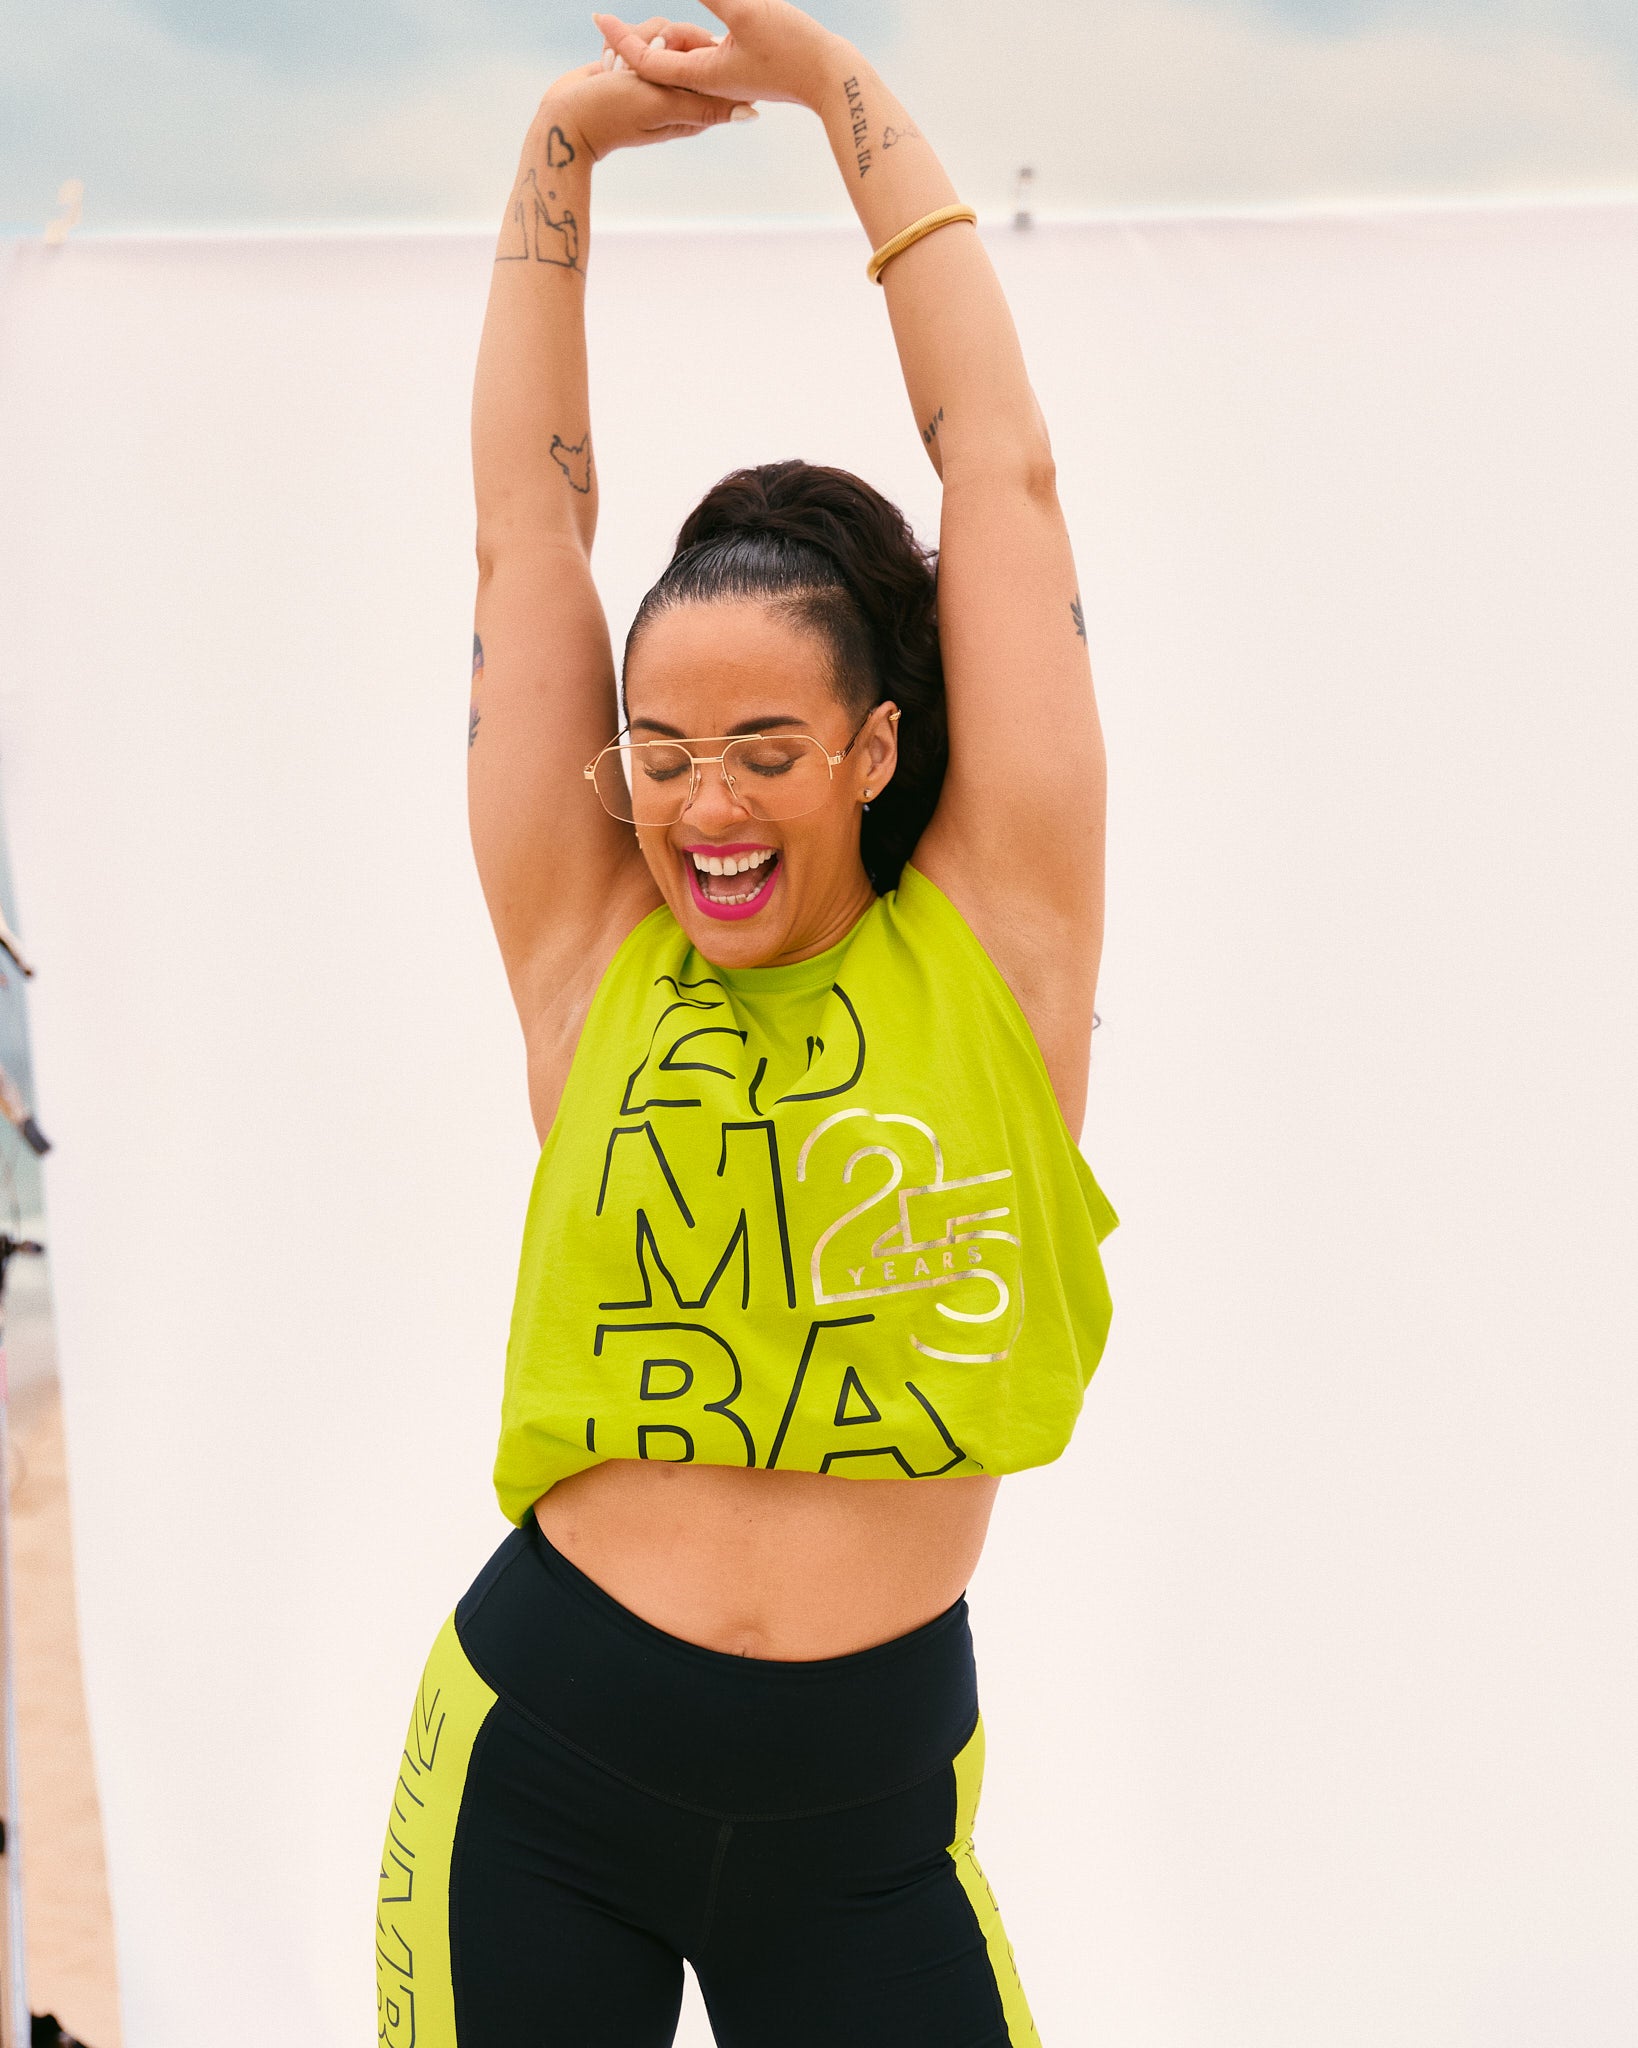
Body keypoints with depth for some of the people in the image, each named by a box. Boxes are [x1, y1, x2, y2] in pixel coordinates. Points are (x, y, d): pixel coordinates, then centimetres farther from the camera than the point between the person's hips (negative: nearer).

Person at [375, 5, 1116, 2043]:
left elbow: (1000, 473, 1)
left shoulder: (991, 942, -1)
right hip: (535, 1781, 1)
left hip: (868, 1812, -1)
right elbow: (527, 532, 4)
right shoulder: (592, 959, 3)